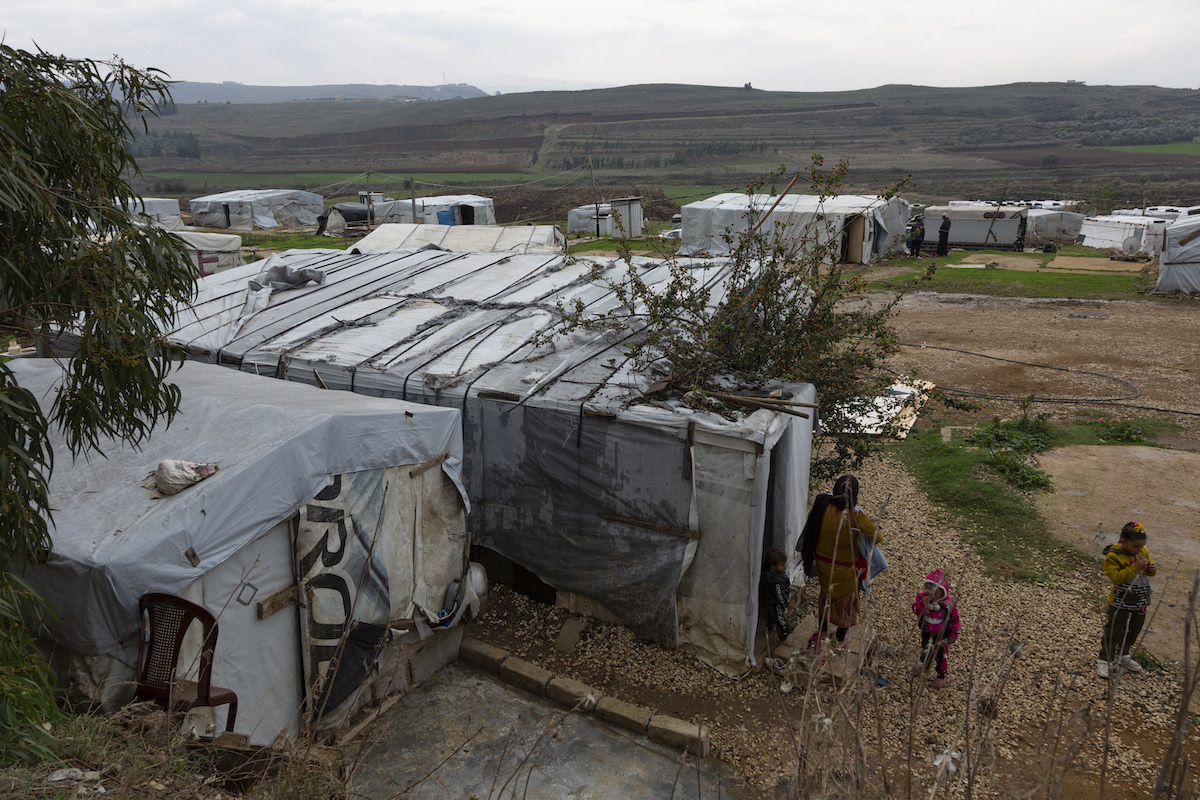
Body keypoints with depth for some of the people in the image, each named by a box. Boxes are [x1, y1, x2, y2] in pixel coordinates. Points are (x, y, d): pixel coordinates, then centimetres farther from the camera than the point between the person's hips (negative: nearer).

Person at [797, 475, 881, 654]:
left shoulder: (822, 506, -21)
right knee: (847, 599, 24)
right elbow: (878, 539, -23)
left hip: (822, 562, 4)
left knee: (827, 593, 31)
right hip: (846, 568, -3)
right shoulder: (855, 516, -32)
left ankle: (823, 629, 52)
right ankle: (841, 639, 45)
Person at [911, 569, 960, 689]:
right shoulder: (922, 597, -20)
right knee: (925, 651, 27)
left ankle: (941, 676, 38)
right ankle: (924, 666, 56)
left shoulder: (948, 603, -25)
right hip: (926, 632, 3)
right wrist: (922, 604, -43)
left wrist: (953, 635, -6)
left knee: (941, 654, 15)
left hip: (942, 635, -3)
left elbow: (955, 619, -12)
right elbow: (916, 611, -24)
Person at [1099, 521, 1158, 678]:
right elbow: (1116, 576, -26)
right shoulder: (1113, 556, -21)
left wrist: (1152, 569, -12)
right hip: (1121, 603, -7)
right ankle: (1104, 659, 12)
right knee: (1114, 631, 0)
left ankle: (1123, 655, 39)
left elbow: (1149, 570, 12)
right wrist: (1135, 567, -33)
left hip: (1140, 603, 7)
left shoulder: (1143, 552, -1)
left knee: (1133, 631, 20)